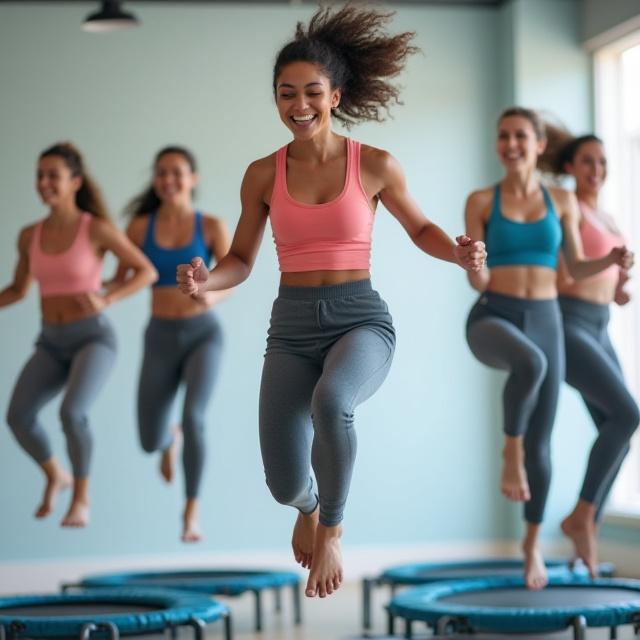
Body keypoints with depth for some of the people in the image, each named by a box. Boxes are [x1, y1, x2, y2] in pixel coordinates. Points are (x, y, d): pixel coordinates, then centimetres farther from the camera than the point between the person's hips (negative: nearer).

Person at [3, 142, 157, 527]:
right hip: (53, 344, 5)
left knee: (72, 414, -30)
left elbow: (147, 272, -5)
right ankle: (56, 476, 12)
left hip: (94, 338, -4)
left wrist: (106, 301, -20)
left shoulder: (97, 228, -9)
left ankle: (82, 498, -6)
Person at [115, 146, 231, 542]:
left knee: (194, 416, -26)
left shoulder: (212, 226, -4)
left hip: (204, 334, -2)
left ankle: (192, 511, -9)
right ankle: (172, 440, 45)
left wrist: (211, 296, -30)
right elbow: (119, 281, 2)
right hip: (161, 339, 2)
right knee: (150, 442, 4)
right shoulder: (140, 227, -1)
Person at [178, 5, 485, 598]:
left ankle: (332, 527, -6)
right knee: (285, 486, -8)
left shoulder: (376, 165, -3)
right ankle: (309, 507, 37)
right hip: (291, 326, 2)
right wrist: (205, 280, -15)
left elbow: (420, 229, 13)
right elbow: (240, 261, 9)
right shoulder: (262, 174, 1)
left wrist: (459, 253, -10)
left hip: (361, 319, -2)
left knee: (331, 401, -39)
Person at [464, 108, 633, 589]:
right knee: (530, 364, -41)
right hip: (493, 316, -3)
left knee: (542, 442, 6)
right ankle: (511, 453, -17)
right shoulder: (481, 201, 1)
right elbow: (476, 278, -2)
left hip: (545, 320, 3)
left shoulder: (563, 201, 7)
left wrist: (612, 261, -7)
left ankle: (533, 543, 26)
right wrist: (476, 272, -25)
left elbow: (576, 268, 12)